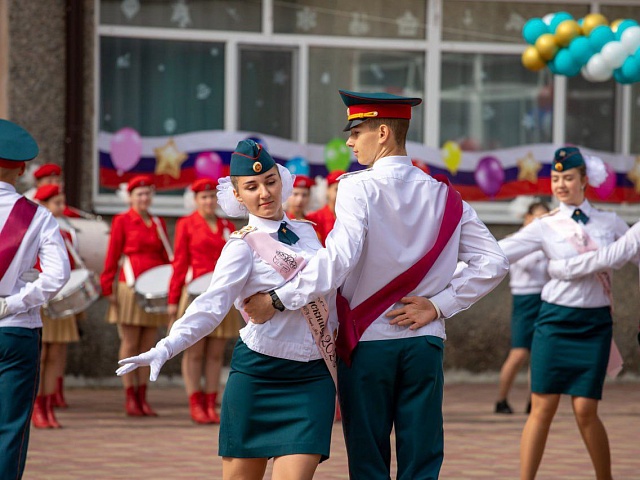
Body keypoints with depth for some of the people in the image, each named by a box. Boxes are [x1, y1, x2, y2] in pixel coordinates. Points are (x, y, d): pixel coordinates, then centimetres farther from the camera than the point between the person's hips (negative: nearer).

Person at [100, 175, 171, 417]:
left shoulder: (158, 223, 14)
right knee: (130, 344, -3)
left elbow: (166, 256, 14)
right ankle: (130, 397, 0)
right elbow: (112, 256, -3)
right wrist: (107, 288, -9)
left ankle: (142, 397, 8)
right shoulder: (122, 221, 1)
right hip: (130, 288, -4)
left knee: (148, 345, 4)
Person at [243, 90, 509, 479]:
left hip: (367, 343, -3)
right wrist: (438, 305, 1)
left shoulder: (359, 188, -10)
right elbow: (493, 264, 0)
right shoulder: (444, 196, 5)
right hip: (425, 344, 3)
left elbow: (339, 258, -24)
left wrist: (276, 300, -21)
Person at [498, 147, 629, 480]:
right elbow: (497, 253, -4)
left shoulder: (610, 223, 5)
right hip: (555, 321, 0)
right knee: (543, 407, -5)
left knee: (585, 410, -4)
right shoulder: (546, 227, 0)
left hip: (594, 325, 0)